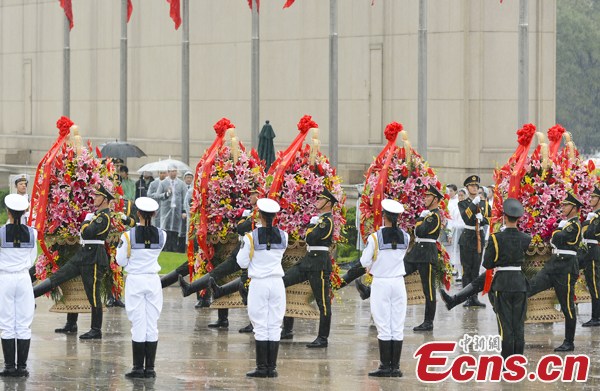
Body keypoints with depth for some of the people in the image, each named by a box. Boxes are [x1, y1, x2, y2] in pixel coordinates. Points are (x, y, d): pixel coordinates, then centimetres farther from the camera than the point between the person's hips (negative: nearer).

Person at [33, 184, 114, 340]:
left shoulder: (104, 216, -15)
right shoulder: (97, 214, 15)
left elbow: (87, 233, -23)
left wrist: (86, 221, -6)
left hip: (93, 260, -10)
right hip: (82, 256, 10)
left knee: (93, 295, -3)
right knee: (57, 277, 8)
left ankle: (96, 331, 5)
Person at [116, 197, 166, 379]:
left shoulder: (129, 235, -11)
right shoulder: (161, 235, -3)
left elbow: (121, 261, -2)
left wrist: (120, 246, 15)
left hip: (135, 281, -2)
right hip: (153, 281, 2)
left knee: (138, 324, 0)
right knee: (152, 324, 6)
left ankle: (138, 368, 1)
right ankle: (150, 368, 6)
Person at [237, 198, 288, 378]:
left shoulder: (251, 237, -10)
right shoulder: (283, 236, 0)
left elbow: (242, 263, -3)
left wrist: (243, 246, 12)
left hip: (259, 283, -3)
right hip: (277, 283, 3)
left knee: (261, 327, 0)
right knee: (275, 326, 5)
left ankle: (262, 367, -1)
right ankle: (272, 368, 5)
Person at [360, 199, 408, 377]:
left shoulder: (375, 237, -13)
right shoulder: (405, 237, -1)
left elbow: (364, 262, -8)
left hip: (381, 283, -3)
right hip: (398, 282, 3)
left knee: (384, 327, 1)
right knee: (398, 327, 5)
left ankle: (385, 366, 1)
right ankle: (395, 367, 6)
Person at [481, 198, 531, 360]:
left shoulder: (496, 238, -11)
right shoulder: (526, 239, -2)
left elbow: (487, 264, -7)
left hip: (502, 284, -3)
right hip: (521, 284, 3)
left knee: (505, 324, 2)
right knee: (519, 325, 8)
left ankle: (507, 359, 2)